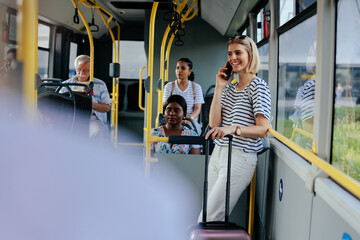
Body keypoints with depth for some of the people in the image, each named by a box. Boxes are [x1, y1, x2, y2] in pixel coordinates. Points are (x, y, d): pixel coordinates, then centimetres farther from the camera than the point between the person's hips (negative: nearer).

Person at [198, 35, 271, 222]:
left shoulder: (258, 87, -5)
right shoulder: (229, 87, 16)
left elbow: (262, 129, -12)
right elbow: (214, 123, 4)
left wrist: (233, 129, -29)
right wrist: (219, 88, 1)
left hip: (239, 158, -7)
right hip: (218, 154, 7)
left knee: (208, 219, -9)